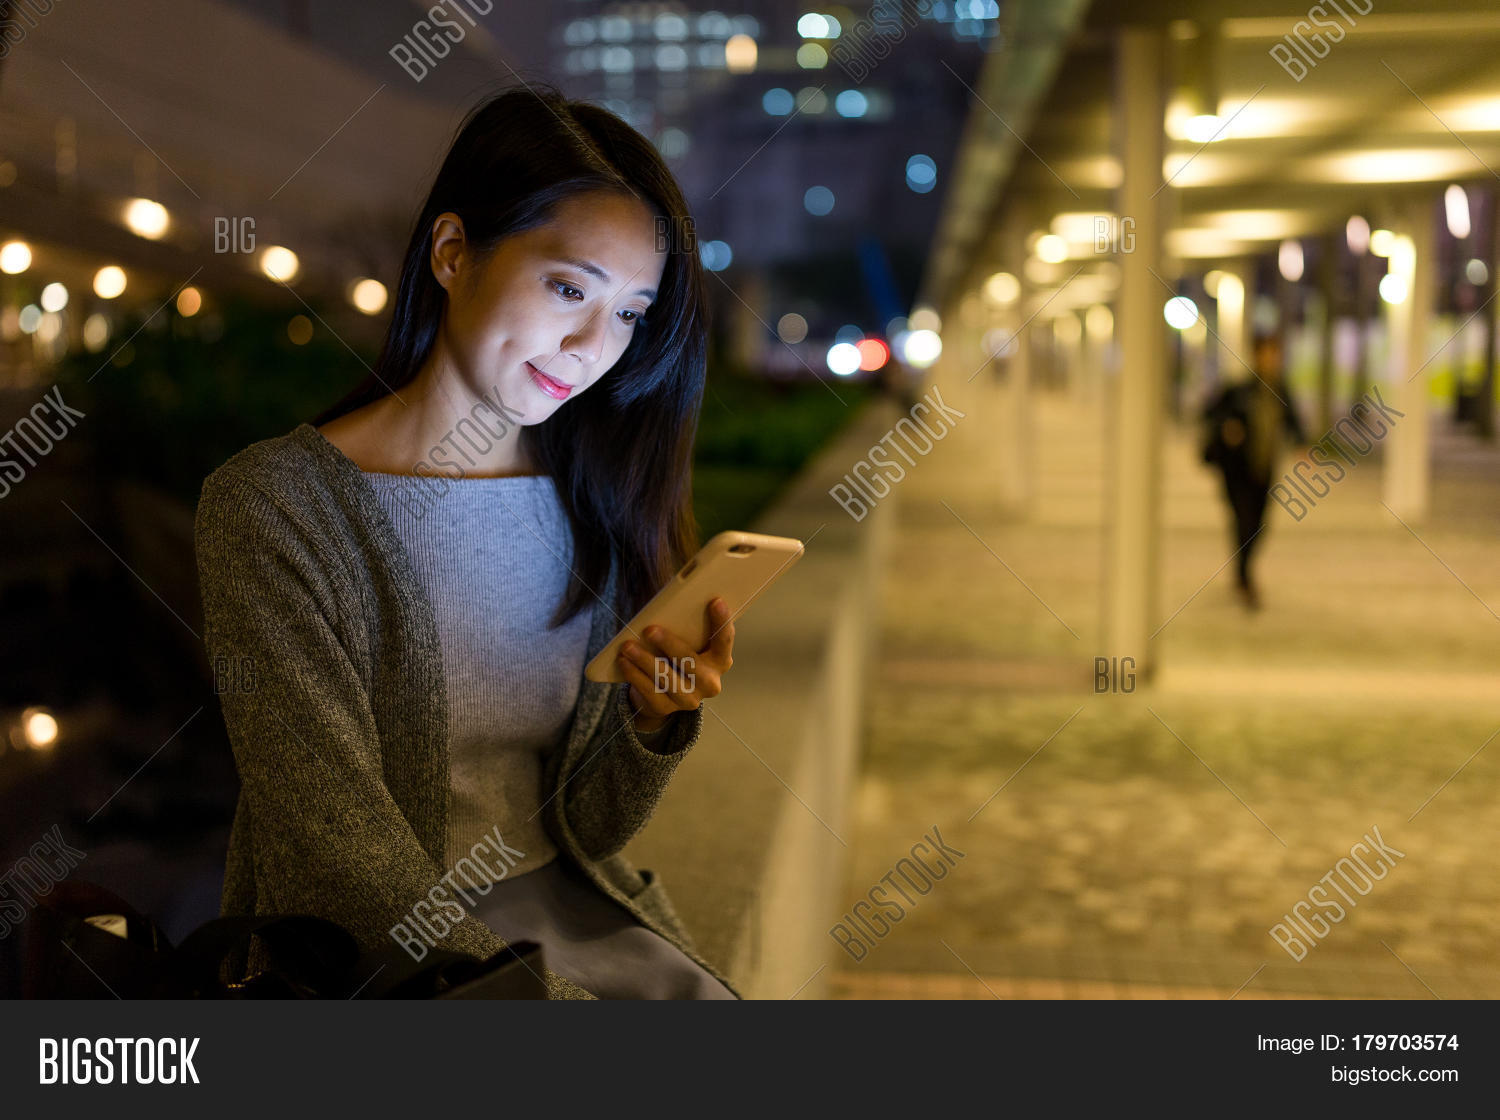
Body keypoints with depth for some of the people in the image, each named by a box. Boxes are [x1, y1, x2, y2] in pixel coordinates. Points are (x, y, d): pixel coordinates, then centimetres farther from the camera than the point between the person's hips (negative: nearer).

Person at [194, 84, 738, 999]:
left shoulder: (594, 507, 4)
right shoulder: (273, 505, -12)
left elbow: (583, 829, 5)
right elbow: (343, 855, -15)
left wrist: (658, 724, -14)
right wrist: (549, 991, -23)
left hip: (571, 908, 5)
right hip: (364, 953, -5)